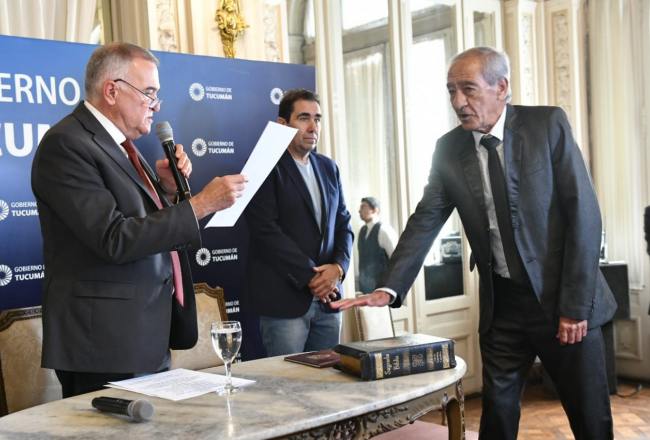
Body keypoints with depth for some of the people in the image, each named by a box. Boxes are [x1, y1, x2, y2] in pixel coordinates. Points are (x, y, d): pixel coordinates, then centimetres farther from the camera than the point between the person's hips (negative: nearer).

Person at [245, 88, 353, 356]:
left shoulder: (329, 168, 15)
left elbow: (343, 224, 15)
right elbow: (266, 231, -13)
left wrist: (338, 267, -4)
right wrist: (310, 275, -13)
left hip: (328, 298, 6)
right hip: (285, 299, -6)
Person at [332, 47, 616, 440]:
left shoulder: (549, 124, -8)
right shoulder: (450, 148, 1)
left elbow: (583, 213, -10)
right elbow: (425, 222, -1)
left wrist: (575, 304, -14)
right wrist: (389, 288, -15)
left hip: (565, 300, -2)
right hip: (501, 305, 3)